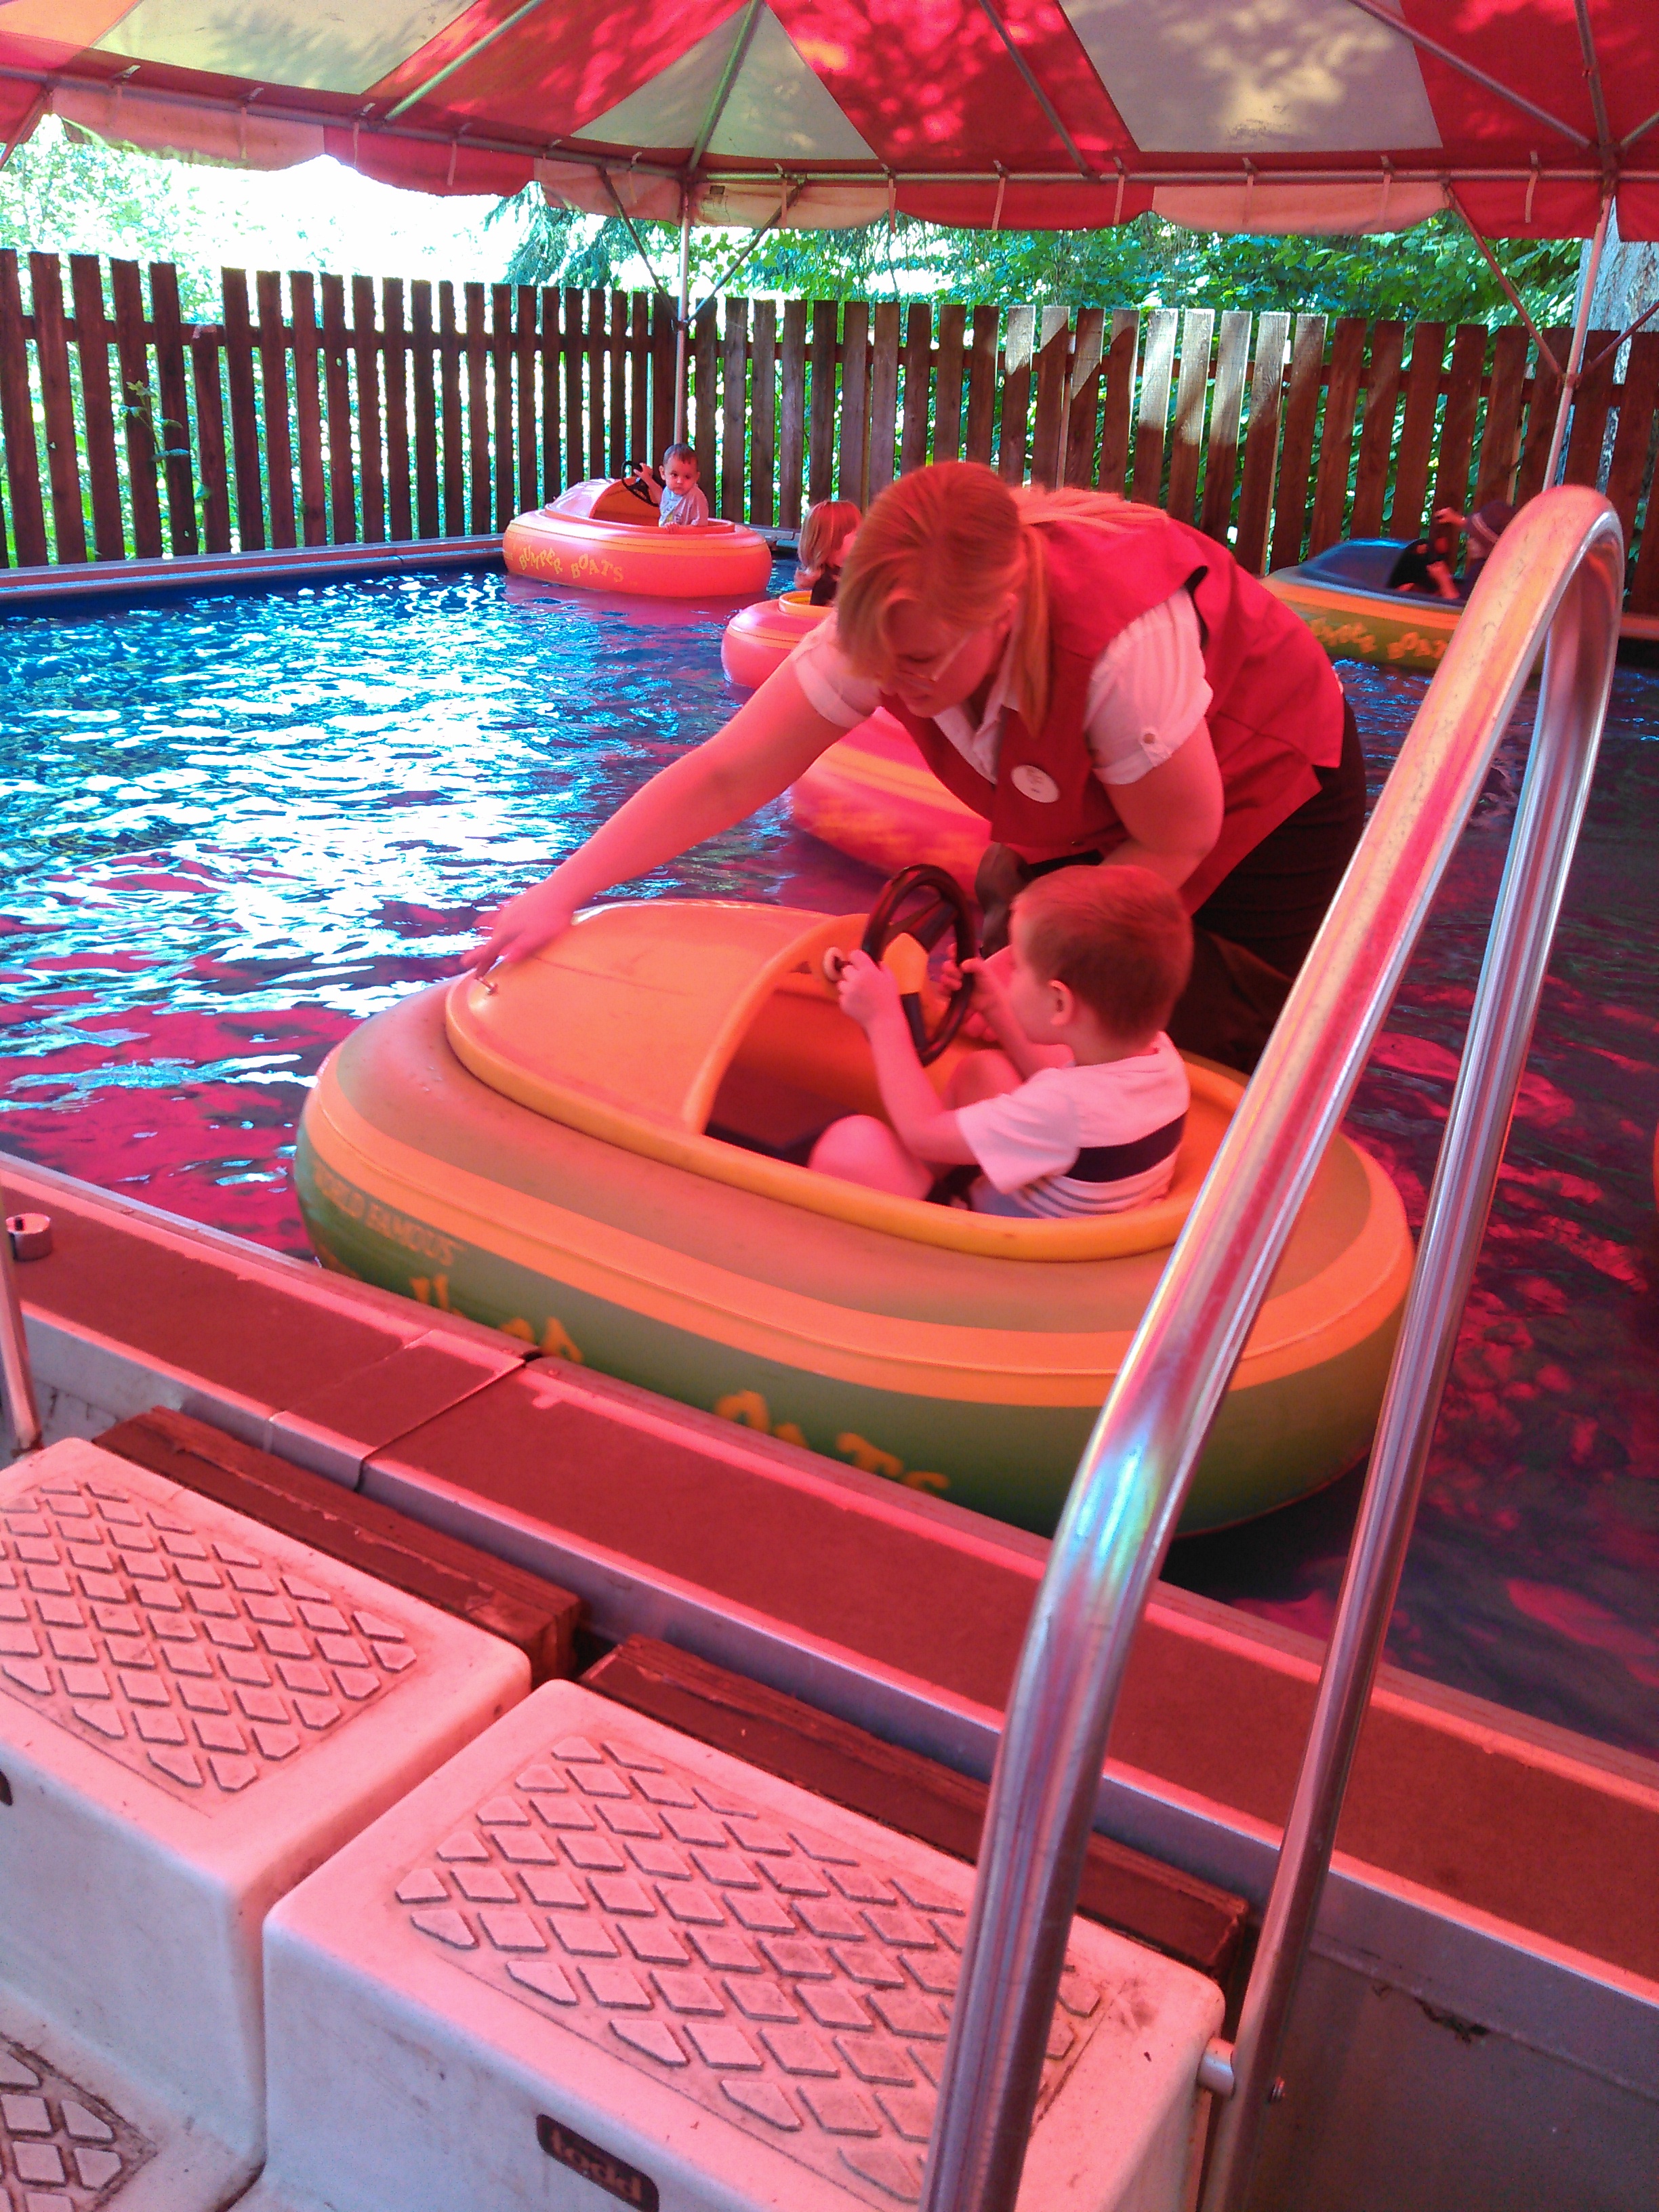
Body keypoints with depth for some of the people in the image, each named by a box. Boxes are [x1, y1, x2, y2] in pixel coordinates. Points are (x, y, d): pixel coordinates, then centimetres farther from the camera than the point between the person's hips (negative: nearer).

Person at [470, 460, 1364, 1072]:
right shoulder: (892, 625, -28)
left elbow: (1175, 844, -26)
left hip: (1258, 788, -4)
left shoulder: (1120, 642, -43)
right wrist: (560, 894, -31)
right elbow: (725, 774, -27)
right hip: (1080, 816, 5)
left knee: (1205, 1034, -5)